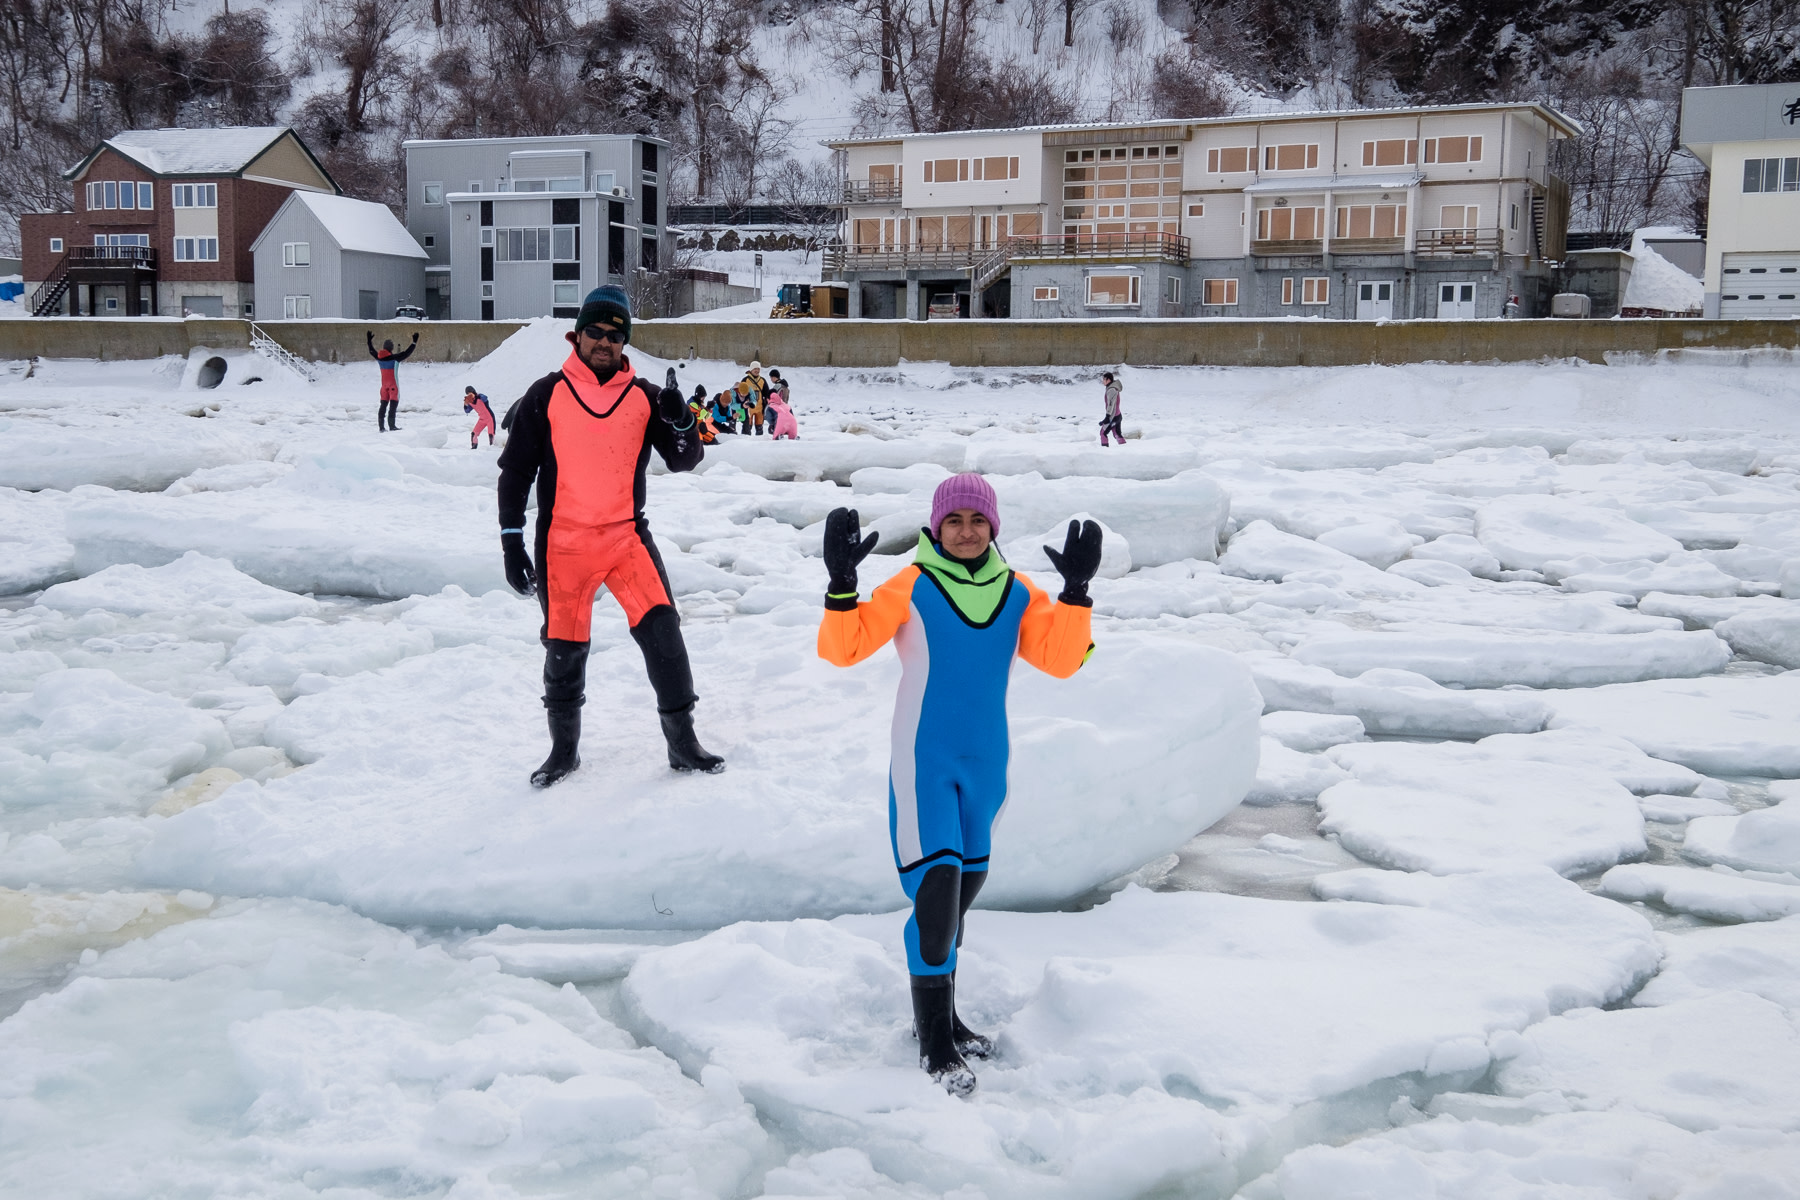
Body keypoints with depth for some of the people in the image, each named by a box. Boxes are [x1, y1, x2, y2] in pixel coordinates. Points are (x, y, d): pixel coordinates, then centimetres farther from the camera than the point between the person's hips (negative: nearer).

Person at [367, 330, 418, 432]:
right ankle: (392, 425, -11)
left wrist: (369, 341, 34)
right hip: (393, 384, -6)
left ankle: (381, 426, 9)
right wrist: (414, 342, -10)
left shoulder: (379, 357, 1)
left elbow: (371, 351, 20)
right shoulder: (394, 358, -16)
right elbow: (406, 353, -16)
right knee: (394, 404, -5)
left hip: (384, 384, 6)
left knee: (383, 404, 10)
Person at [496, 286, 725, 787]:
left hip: (627, 536, 1)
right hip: (562, 544, -1)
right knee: (565, 647, 6)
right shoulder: (547, 395, -1)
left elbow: (684, 462, 2)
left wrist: (680, 422, -19)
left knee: (662, 632, -11)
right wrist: (511, 541, -3)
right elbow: (515, 470, 2)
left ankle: (682, 742, 0)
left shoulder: (643, 397, 4)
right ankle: (564, 749, 25)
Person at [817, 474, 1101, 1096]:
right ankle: (935, 1043, 0)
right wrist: (840, 582, -24)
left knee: (964, 889, 15)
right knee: (936, 894, -11)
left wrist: (1077, 590, -12)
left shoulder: (1017, 594, 4)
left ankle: (942, 1013, 33)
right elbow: (841, 648, -10)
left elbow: (1060, 659, -3)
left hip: (985, 765, 5)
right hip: (923, 764, -5)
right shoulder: (911, 588, -7)